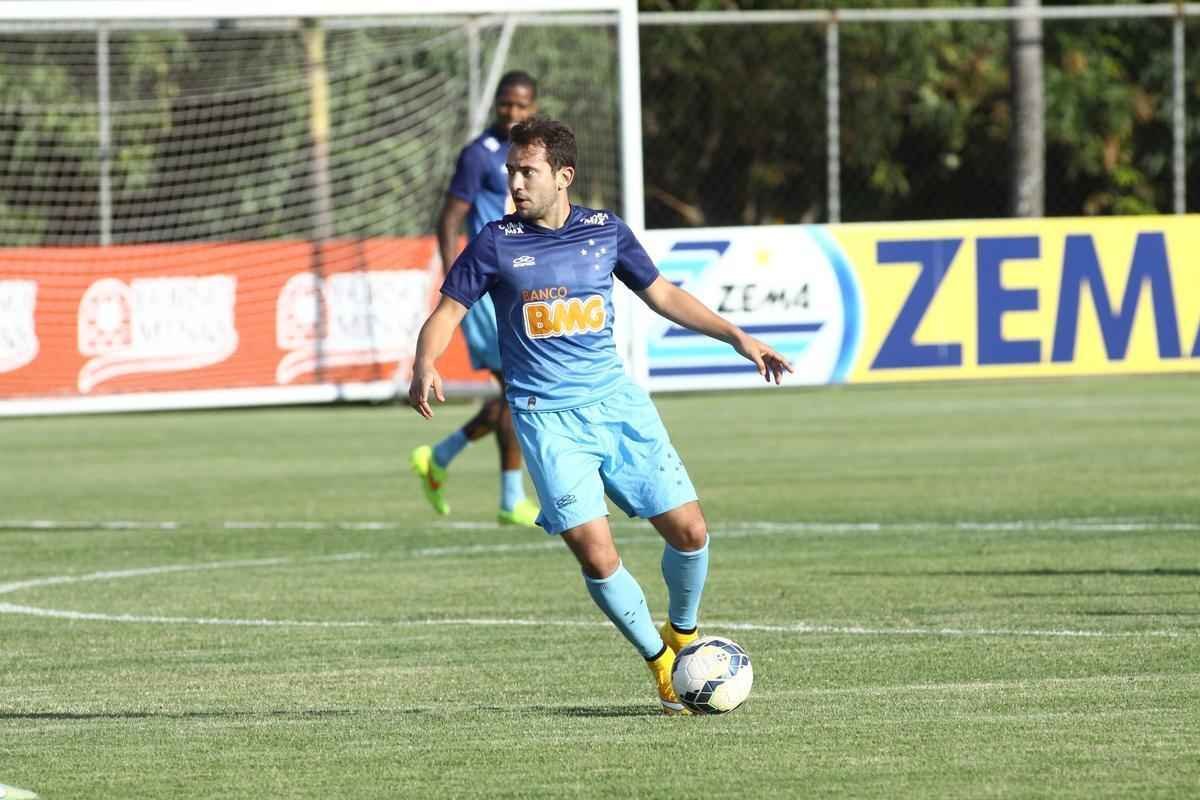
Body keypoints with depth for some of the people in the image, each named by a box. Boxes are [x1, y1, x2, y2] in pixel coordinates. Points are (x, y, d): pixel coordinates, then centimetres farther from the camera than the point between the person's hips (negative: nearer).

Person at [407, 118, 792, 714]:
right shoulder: (497, 242, -2)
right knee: (595, 553, -13)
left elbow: (662, 294, 18)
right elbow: (448, 311, 0)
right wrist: (426, 365, -20)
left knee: (688, 530, -3)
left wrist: (737, 337, 14)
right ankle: (659, 664, 8)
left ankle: (683, 634, 26)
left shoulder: (605, 231, 5)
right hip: (547, 416, -3)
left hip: (617, 401, 3)